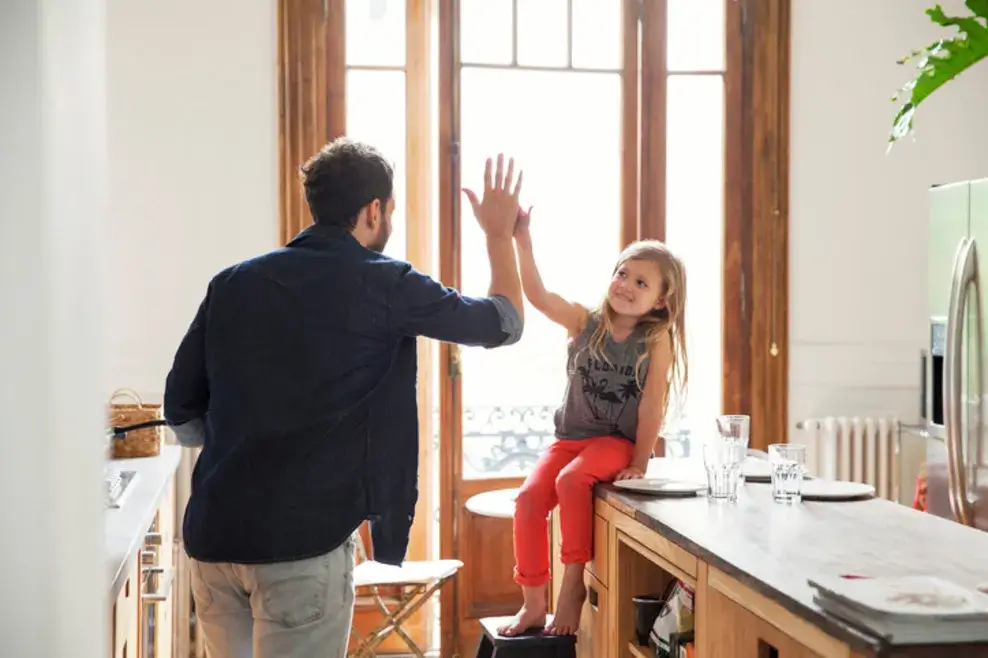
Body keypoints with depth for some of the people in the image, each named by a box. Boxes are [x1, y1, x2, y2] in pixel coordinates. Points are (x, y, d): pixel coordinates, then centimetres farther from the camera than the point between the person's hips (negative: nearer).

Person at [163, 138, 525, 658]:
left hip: (213, 534, 5)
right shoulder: (384, 286, -4)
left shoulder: (232, 283, 7)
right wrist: (499, 233, 25)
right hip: (303, 539, -5)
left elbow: (182, 411, 11)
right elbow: (503, 324, 10)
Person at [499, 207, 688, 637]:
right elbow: (536, 294, -12)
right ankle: (533, 603, -3)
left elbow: (652, 403, -8)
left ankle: (573, 585, -17)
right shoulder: (585, 323, 1)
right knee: (529, 499, -17)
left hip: (618, 441, -4)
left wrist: (640, 462, -11)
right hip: (570, 437, 4)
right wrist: (522, 238, -24)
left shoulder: (657, 339, -6)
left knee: (572, 481, -32)